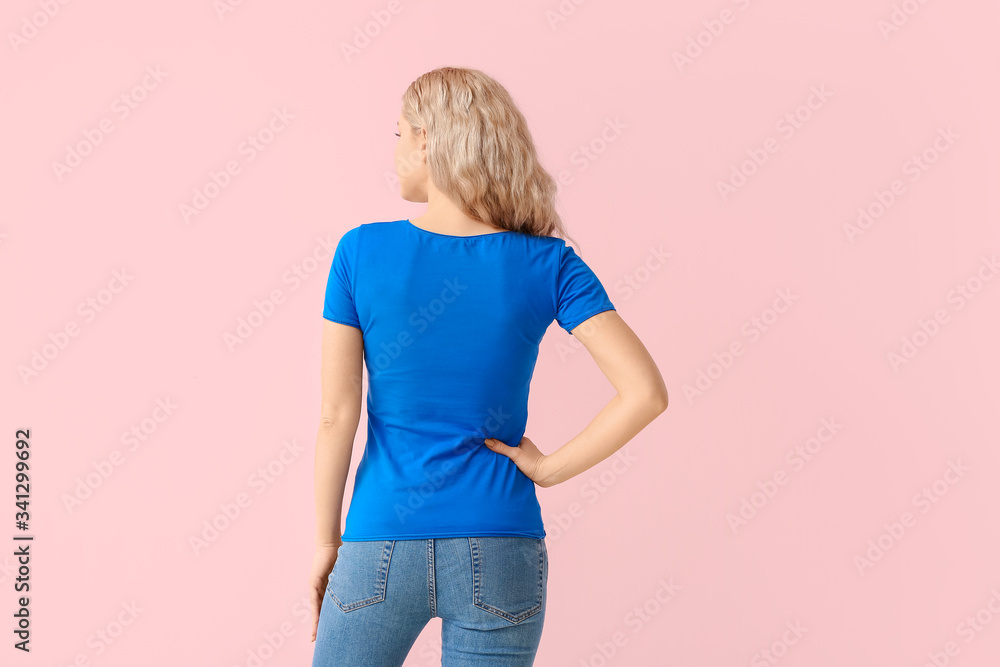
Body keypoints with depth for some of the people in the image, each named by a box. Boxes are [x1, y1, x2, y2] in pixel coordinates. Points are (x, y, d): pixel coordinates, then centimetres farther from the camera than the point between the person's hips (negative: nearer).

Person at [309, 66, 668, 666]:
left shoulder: (361, 251, -7)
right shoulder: (548, 264, -5)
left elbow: (338, 416, -5)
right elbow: (646, 393, -14)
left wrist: (327, 540, 5)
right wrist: (552, 467, -4)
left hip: (382, 547, -1)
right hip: (498, 558, 1)